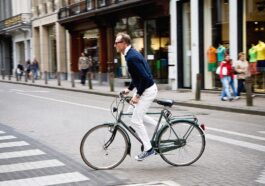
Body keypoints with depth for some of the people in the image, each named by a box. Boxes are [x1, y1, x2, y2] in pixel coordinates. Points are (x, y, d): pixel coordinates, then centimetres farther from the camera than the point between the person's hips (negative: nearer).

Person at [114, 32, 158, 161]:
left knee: (136, 120, -6)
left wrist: (137, 95, -21)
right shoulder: (132, 53, 10)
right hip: (144, 89, 11)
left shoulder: (132, 57, -22)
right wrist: (129, 89, 15)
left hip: (147, 90, -11)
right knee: (138, 115, 21)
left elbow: (145, 77, -27)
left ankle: (148, 149, 1)